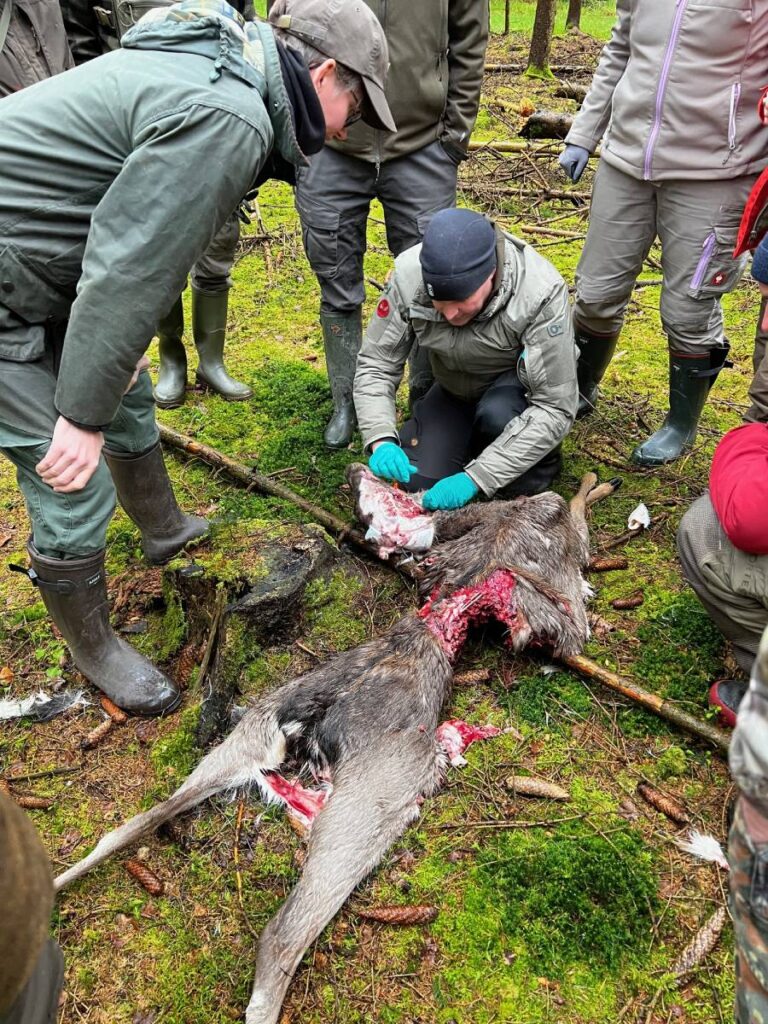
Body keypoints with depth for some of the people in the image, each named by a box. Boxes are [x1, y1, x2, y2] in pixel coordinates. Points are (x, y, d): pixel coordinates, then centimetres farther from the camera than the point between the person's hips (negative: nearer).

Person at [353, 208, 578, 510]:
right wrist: (381, 441, -34)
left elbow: (555, 408, -32)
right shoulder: (409, 276, -26)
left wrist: (475, 478, -38)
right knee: (418, 481, -13)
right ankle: (471, 437, 16)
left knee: (497, 415, -36)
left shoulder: (540, 293, -34)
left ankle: (537, 463, -3)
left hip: (521, 383, -2)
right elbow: (375, 364, -16)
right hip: (455, 388, 3)